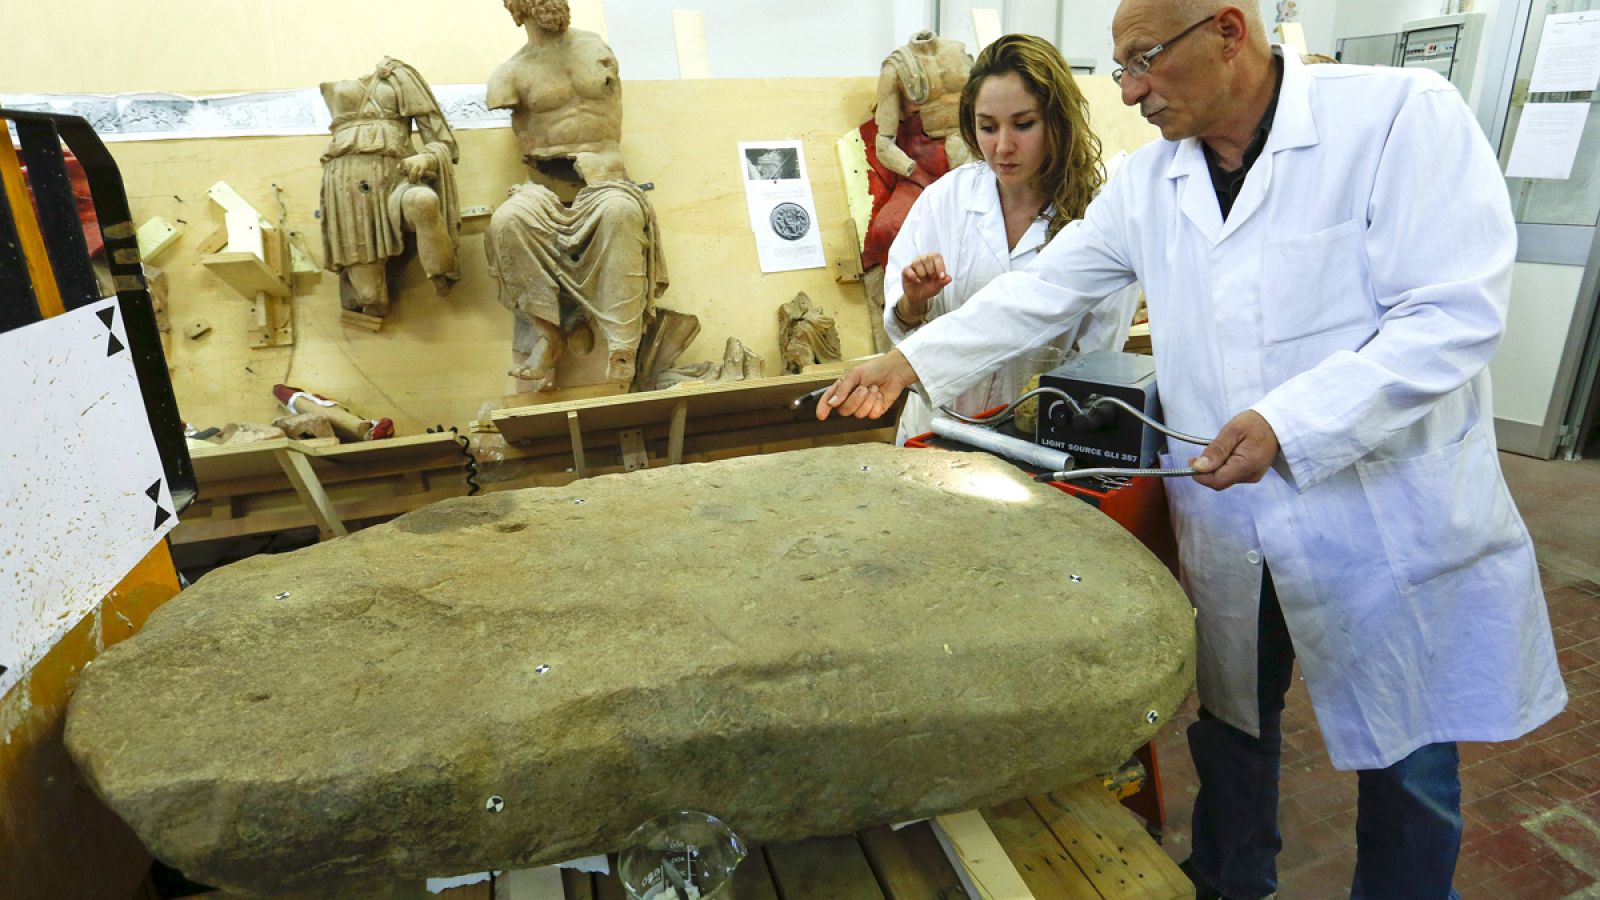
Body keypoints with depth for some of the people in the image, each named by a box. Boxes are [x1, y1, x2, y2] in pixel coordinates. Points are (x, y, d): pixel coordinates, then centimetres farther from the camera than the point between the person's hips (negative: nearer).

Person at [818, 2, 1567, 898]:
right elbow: (1041, 292, 5)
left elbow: (1457, 313, -18)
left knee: (1408, 766, 14)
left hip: (1393, 528, -3)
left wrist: (1291, 422, -28)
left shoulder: (1403, 114, -12)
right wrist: (912, 360, -1)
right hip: (1228, 533, 4)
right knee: (1228, 726, 20)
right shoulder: (1148, 180, 2)